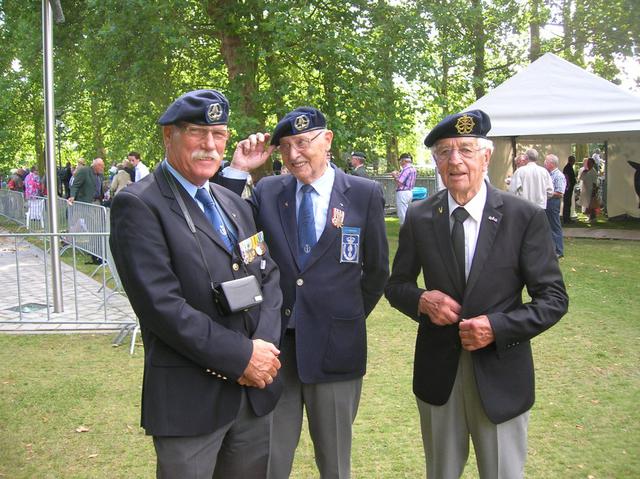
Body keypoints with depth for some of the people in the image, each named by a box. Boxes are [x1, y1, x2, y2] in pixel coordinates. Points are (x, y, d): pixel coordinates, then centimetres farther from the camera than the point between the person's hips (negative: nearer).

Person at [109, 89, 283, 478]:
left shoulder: (236, 203, 12)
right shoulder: (139, 205, -11)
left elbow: (270, 275, 9)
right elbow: (161, 305, -19)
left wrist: (264, 344, -9)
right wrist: (241, 355, -17)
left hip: (256, 389, 7)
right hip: (191, 398, -6)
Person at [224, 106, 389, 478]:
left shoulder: (365, 194, -2)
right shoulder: (267, 191, 2)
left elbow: (377, 270, 5)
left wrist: (349, 319, 8)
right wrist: (238, 169, -12)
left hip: (334, 346, -1)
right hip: (275, 340, 1)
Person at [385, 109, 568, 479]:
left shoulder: (526, 217, -10)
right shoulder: (419, 218, -3)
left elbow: (554, 298, -7)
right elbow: (396, 285, 7)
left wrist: (496, 326, -21)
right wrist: (422, 300, -15)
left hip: (501, 376, -2)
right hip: (437, 372, 2)